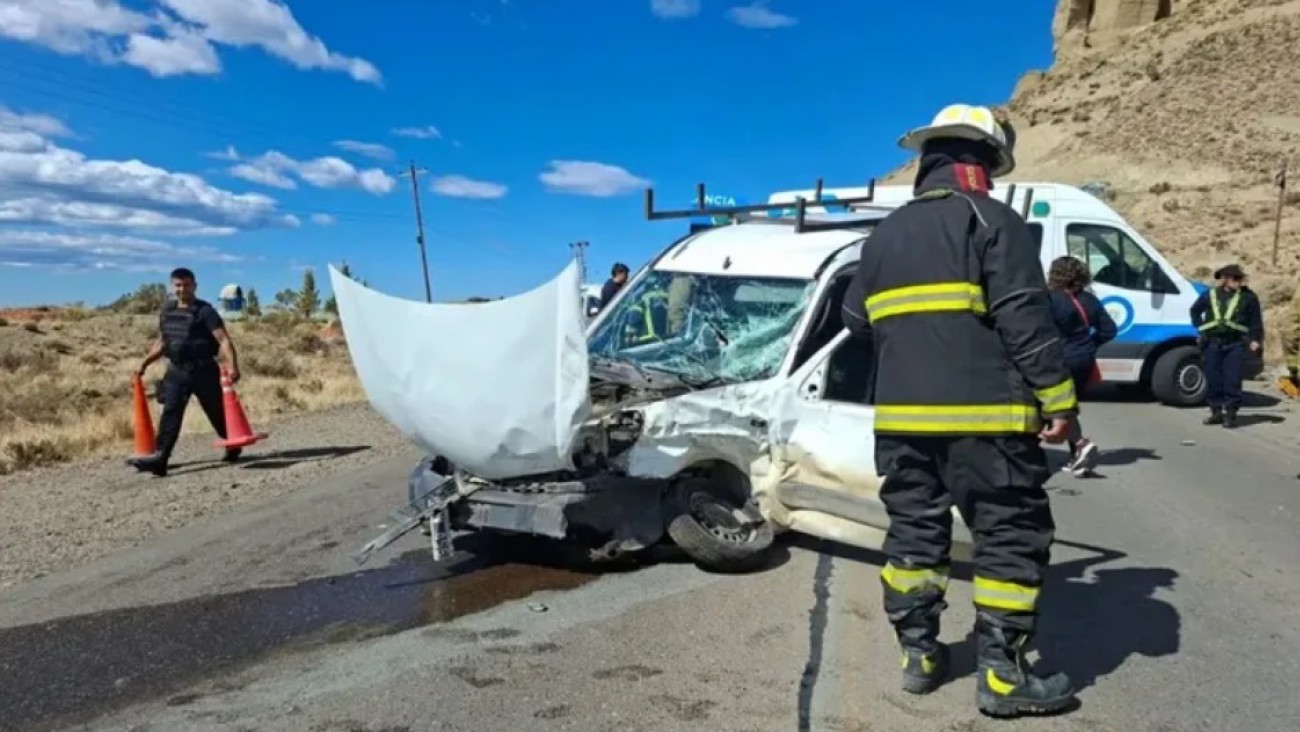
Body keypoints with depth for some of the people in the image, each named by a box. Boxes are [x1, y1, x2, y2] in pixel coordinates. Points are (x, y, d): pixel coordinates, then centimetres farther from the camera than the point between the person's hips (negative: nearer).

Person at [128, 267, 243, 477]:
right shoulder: (167, 311, 10)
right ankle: (159, 458, -12)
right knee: (170, 413, -6)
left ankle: (233, 446, 29)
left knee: (217, 412, 7)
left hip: (203, 370, -5)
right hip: (176, 371, 5)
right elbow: (161, 342, 23)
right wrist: (144, 363, 19)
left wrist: (232, 366, -33)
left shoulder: (205, 311, -10)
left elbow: (224, 340, -20)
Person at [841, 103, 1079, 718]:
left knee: (913, 531, 14)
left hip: (900, 416, 6)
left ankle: (919, 654, 21)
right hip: (982, 416, -6)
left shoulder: (886, 232, 15)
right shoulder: (992, 220, -3)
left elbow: (856, 318, 20)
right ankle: (1001, 674, 7)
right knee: (1011, 537, 4)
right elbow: (1025, 318, -12)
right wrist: (1057, 397, -8)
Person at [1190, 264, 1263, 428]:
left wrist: (1255, 339, -3)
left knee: (1232, 381, -5)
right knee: (1213, 379, 5)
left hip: (1235, 345, -2)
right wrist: (1200, 327, 13)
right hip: (1212, 343, 2)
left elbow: (1256, 320, 5)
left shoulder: (1248, 297, 4)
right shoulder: (1210, 295, 7)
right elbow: (1195, 310, 23)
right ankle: (1216, 411, 16)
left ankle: (1230, 413, 3)